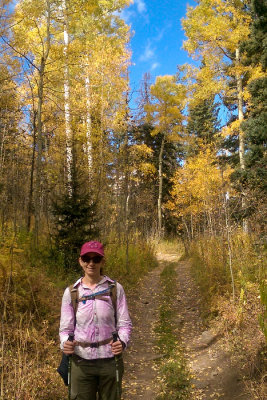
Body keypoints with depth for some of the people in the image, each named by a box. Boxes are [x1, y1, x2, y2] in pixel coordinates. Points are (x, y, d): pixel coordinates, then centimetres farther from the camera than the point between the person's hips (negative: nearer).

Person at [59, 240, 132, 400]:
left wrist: (122, 342, -21)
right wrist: (65, 343, -18)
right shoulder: (71, 292, -1)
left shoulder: (115, 288, -4)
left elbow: (124, 323, -3)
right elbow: (66, 327, 2)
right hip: (81, 361, 1)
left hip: (110, 359, 0)